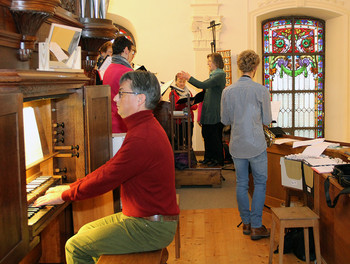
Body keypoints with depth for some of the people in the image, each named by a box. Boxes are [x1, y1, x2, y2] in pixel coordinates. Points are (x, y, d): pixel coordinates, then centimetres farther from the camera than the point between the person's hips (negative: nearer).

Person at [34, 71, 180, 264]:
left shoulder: (142, 139, -25)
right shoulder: (146, 128, 11)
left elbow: (106, 179, -21)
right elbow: (110, 169, 15)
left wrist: (63, 196, -7)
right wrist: (71, 186, 12)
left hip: (151, 229, -10)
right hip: (147, 218, 10)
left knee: (75, 248, -6)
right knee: (86, 231, 18)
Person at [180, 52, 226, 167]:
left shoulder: (219, 76, -17)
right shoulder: (214, 75, 16)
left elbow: (203, 85, -26)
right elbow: (206, 89, 20)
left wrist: (189, 78, -16)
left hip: (215, 113, -10)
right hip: (208, 112, 10)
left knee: (214, 136, -1)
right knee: (206, 134, 14)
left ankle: (219, 160, 11)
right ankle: (209, 157, 25)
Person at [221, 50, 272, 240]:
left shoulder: (227, 91, -2)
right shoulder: (262, 91, -10)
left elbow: (225, 120, 5)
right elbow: (267, 120, -1)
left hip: (237, 145, 3)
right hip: (256, 144, -3)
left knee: (241, 184, 13)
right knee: (260, 183, 8)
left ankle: (246, 223, 23)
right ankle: (256, 226, 9)